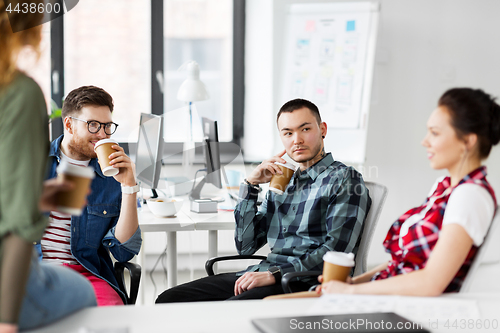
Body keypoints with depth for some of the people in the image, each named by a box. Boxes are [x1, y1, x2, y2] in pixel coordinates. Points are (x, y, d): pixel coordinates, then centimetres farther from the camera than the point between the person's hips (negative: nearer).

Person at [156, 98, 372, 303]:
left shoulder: (345, 180, 1)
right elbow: (246, 246, 17)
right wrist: (251, 185, 9)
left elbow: (336, 251, -13)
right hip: (266, 275, 7)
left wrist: (274, 274, -20)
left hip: (304, 284, -7)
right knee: (169, 299, -7)